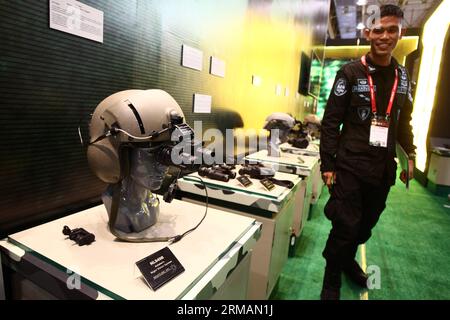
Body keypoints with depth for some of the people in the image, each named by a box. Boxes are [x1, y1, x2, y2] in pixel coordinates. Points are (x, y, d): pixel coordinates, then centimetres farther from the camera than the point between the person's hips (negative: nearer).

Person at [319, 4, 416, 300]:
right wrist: (328, 164, -12)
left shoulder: (403, 76, 11)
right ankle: (332, 282, 19)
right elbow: (331, 121, -8)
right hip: (350, 165, -5)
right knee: (346, 226, -2)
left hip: (383, 168, 5)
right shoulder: (350, 73, -4)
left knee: (366, 224, 15)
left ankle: (348, 259, 41)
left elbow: (404, 122, 18)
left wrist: (410, 155, 12)